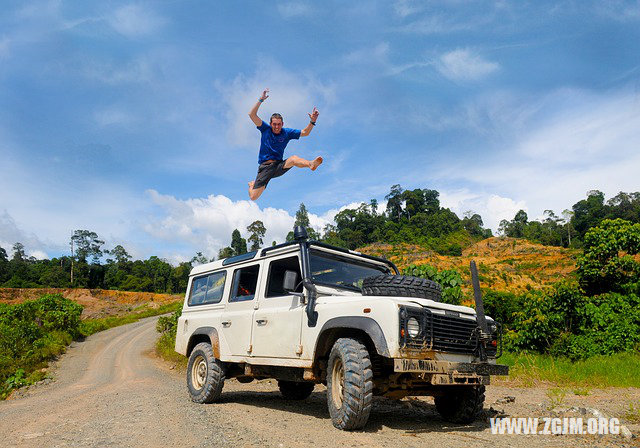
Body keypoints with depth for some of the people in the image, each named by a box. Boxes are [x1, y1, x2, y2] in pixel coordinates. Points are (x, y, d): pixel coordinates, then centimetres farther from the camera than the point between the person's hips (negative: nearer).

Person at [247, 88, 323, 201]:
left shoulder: (287, 132, 6)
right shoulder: (265, 129, 2)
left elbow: (305, 132, 4)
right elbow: (252, 114, -9)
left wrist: (312, 121, -13)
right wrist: (261, 100, -16)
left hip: (279, 166, 1)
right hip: (265, 167, -1)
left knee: (293, 159, -34)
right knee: (253, 197, -11)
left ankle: (310, 164, -67)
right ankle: (252, 184, 27)